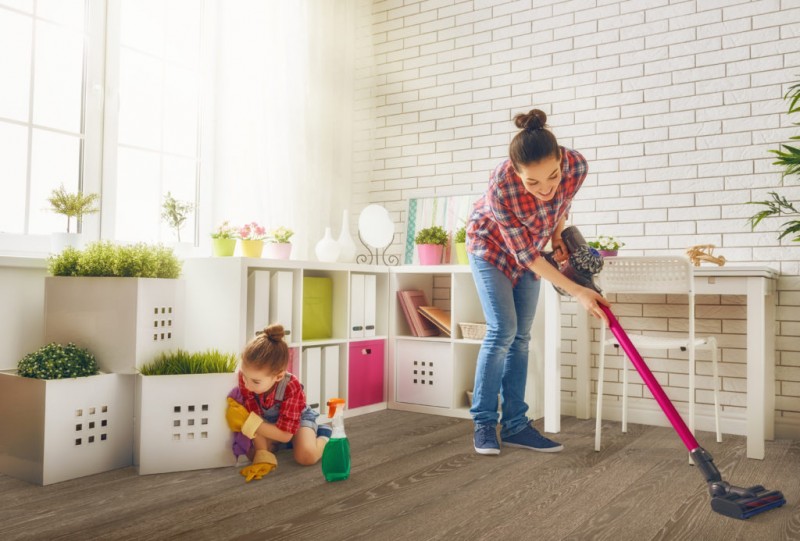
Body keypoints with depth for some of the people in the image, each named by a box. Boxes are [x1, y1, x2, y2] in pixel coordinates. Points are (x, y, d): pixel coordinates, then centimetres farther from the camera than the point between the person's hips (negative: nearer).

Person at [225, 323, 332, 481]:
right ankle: (278, 443, 11)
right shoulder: (246, 377, -32)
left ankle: (323, 434, 4)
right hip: (269, 421, 4)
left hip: (298, 417, -4)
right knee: (252, 454, -21)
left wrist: (247, 421, -40)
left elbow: (285, 434, -35)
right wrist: (263, 457, -37)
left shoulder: (291, 387, -39)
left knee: (306, 456, -29)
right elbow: (254, 416, -28)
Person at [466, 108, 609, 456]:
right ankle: (483, 423, -1)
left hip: (531, 247, 4)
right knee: (502, 330, -14)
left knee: (521, 335, 3)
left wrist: (558, 236, -9)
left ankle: (515, 426, 9)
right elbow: (524, 254, -28)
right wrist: (577, 291, -28)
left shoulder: (576, 165, -29)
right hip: (492, 245, -4)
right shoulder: (501, 188, -40)